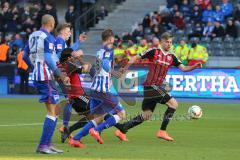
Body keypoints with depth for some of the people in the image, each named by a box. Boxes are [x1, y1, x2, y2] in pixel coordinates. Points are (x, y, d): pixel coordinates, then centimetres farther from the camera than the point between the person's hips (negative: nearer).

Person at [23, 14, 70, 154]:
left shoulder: (33, 36, 14)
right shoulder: (48, 38, -11)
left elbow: (25, 56, 21)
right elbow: (48, 59, -19)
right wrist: (61, 75, -18)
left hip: (37, 75, 9)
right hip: (46, 76, -9)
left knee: (55, 110, 14)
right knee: (52, 112, -8)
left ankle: (48, 144, 12)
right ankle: (43, 145, -13)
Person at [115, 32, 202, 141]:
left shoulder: (171, 57, 11)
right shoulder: (154, 51, -7)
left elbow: (183, 68, 6)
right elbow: (136, 57, -3)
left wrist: (195, 67, -10)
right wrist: (126, 67, -9)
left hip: (157, 87, 7)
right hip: (151, 86, -7)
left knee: (146, 115, 12)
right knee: (173, 103, -14)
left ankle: (122, 130, 19)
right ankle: (162, 131, -10)